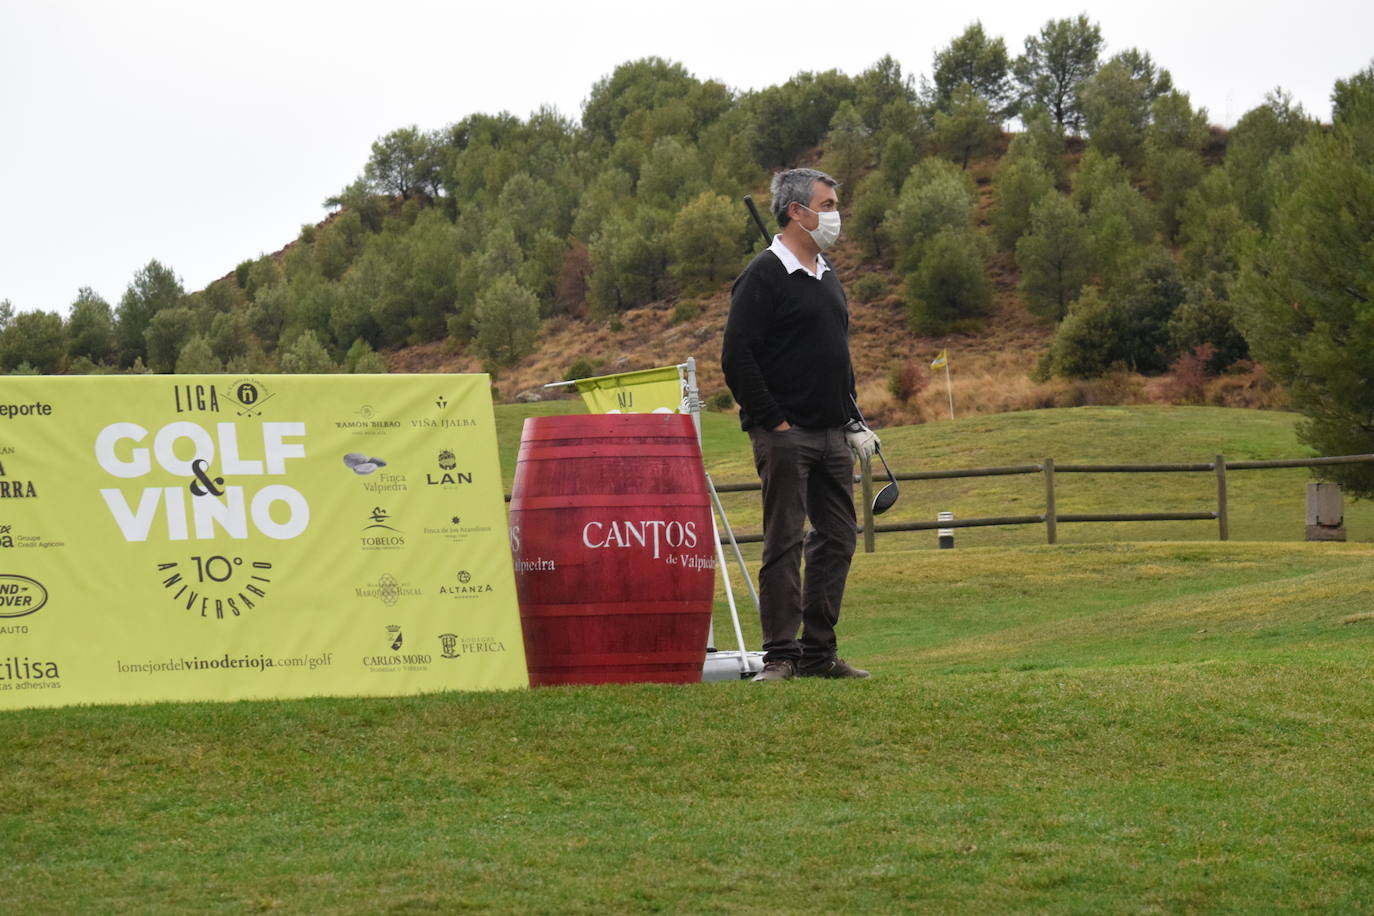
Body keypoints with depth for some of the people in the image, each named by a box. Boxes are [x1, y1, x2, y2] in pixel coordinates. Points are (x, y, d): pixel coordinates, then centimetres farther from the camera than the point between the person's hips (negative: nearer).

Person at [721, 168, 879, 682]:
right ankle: (781, 655, -3)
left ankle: (819, 653, 15)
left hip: (833, 435, 8)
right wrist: (774, 422, -15)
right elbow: (737, 357, -15)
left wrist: (854, 422, 17)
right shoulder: (764, 276, -9)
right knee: (784, 544, -6)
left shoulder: (827, 278, 17)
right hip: (785, 436, -8)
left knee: (837, 539, 9)